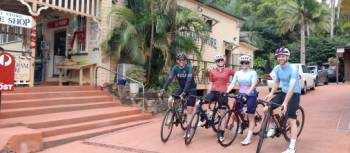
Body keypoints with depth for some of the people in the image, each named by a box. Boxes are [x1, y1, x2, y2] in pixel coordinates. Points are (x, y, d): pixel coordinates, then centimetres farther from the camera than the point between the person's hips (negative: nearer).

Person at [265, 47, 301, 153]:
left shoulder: (293, 69, -23)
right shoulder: (277, 68, -3)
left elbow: (291, 87, -31)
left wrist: (285, 103, -39)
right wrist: (271, 93, -5)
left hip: (294, 94, -6)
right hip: (283, 92, 6)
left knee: (291, 120, -12)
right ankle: (273, 127, 13)